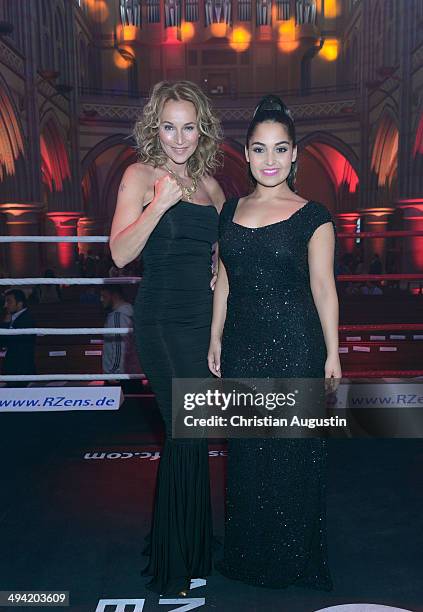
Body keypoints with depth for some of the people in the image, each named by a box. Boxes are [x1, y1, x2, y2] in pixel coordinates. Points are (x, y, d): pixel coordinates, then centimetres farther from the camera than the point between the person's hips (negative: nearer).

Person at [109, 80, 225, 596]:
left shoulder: (208, 182, 13)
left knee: (192, 434, 13)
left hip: (203, 318, 6)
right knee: (186, 434, -6)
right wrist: (158, 205, -21)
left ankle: (192, 547, 33)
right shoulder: (141, 175, -3)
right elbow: (121, 254, -12)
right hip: (163, 321, -6)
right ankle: (172, 569, 14)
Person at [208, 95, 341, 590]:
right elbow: (224, 281, 11)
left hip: (294, 344, -4)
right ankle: (248, 554, 35)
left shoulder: (312, 216, -4)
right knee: (246, 449, 14)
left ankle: (291, 558, 30)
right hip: (242, 344, 4)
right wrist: (216, 339, 10)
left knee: (291, 449, 7)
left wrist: (332, 354, -5)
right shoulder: (231, 210, 8)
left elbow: (323, 287, -4)